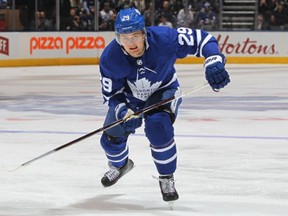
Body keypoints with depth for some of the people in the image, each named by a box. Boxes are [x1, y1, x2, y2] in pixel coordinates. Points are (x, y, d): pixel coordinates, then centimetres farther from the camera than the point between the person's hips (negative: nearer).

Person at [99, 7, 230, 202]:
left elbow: (202, 40, -28)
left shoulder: (163, 38, -34)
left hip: (164, 90, -3)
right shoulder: (110, 58, -28)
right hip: (129, 97, 3)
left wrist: (214, 62, -45)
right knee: (111, 137, 6)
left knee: (157, 126, -30)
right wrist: (123, 112, -36)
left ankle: (167, 178, -8)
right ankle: (120, 165, 45)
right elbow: (111, 94, -16)